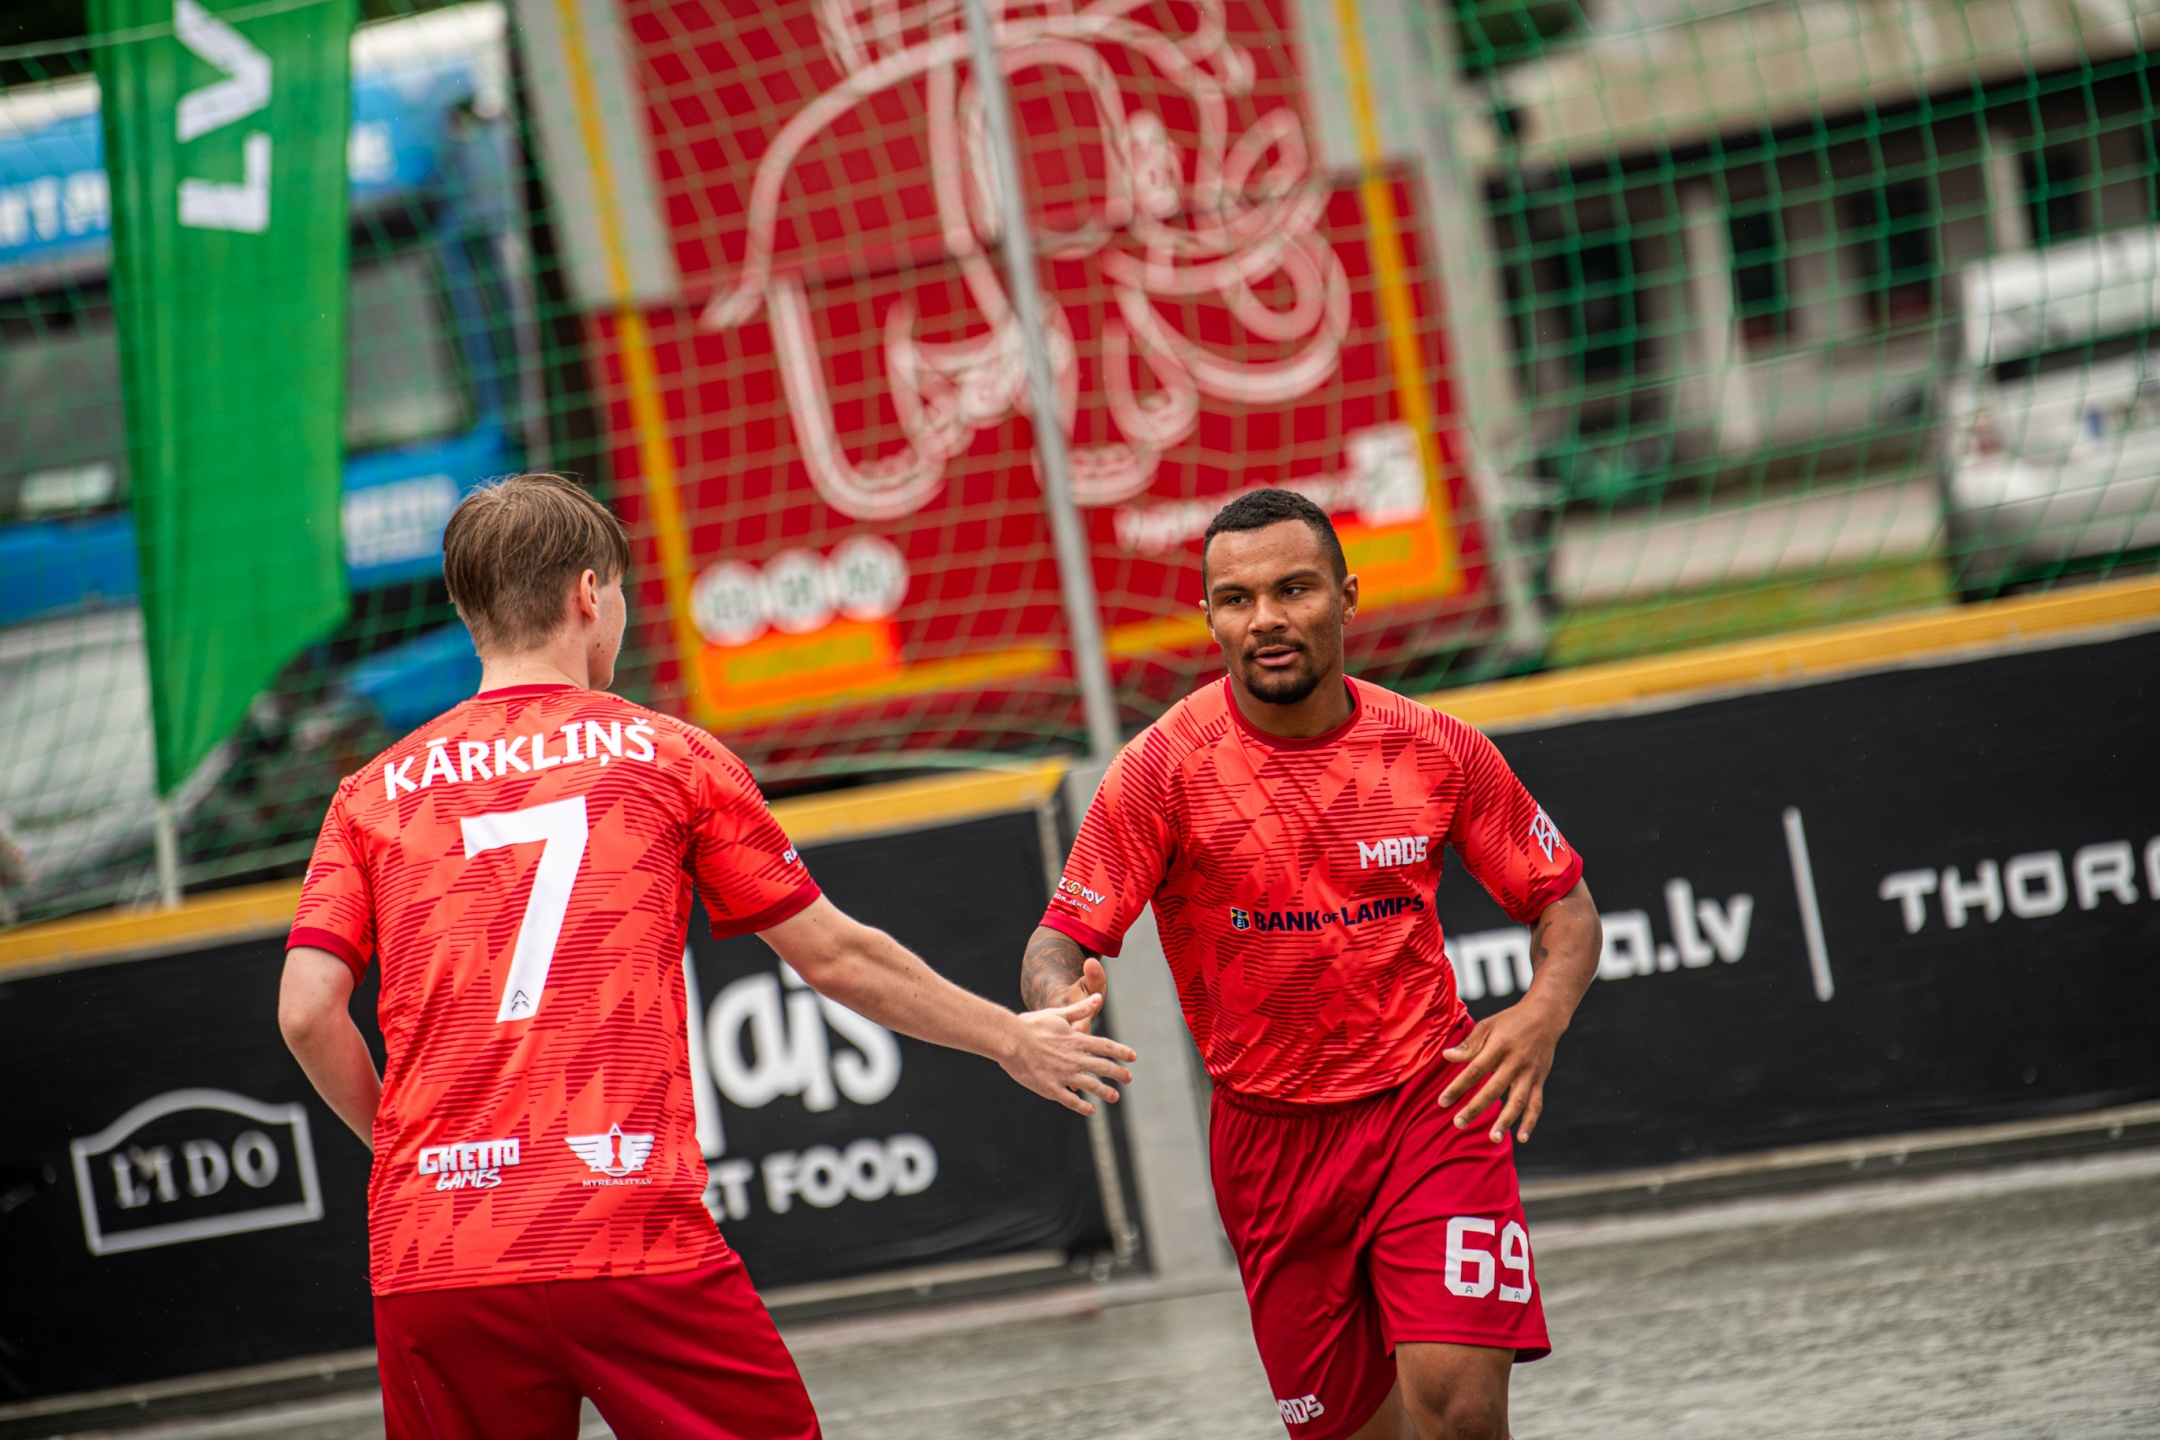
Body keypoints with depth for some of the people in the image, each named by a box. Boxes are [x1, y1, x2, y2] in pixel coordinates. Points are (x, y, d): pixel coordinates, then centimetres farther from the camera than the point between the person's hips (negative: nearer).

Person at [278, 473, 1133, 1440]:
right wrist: (1011, 1039, 26)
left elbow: (307, 1013, 2)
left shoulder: (376, 791, 12)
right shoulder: (665, 755, 7)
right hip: (633, 1237, -2)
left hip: (426, 1256, 3)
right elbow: (834, 958, 13)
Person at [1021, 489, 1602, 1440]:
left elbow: (1563, 906, 7)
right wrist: (1064, 1002, -32)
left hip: (1432, 1107, 0)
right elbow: (1058, 945, -8)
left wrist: (1543, 1012, -14)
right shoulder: (1163, 769, -9)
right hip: (1269, 1137, 0)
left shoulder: (1438, 751, -3)